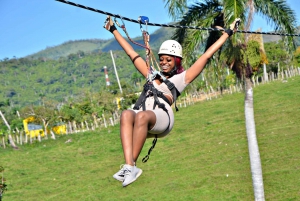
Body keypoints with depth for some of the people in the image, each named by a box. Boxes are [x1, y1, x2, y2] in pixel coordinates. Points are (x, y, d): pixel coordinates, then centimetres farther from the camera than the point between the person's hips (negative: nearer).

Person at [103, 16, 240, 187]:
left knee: (142, 116, -38)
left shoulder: (181, 78, 24)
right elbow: (131, 53, 40)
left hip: (162, 117, -3)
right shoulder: (152, 75, 35)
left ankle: (132, 165, -37)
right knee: (126, 115, -33)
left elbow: (207, 55, 24)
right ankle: (129, 165, -47)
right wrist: (113, 29, 44)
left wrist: (228, 32, 26)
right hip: (141, 118, 3)